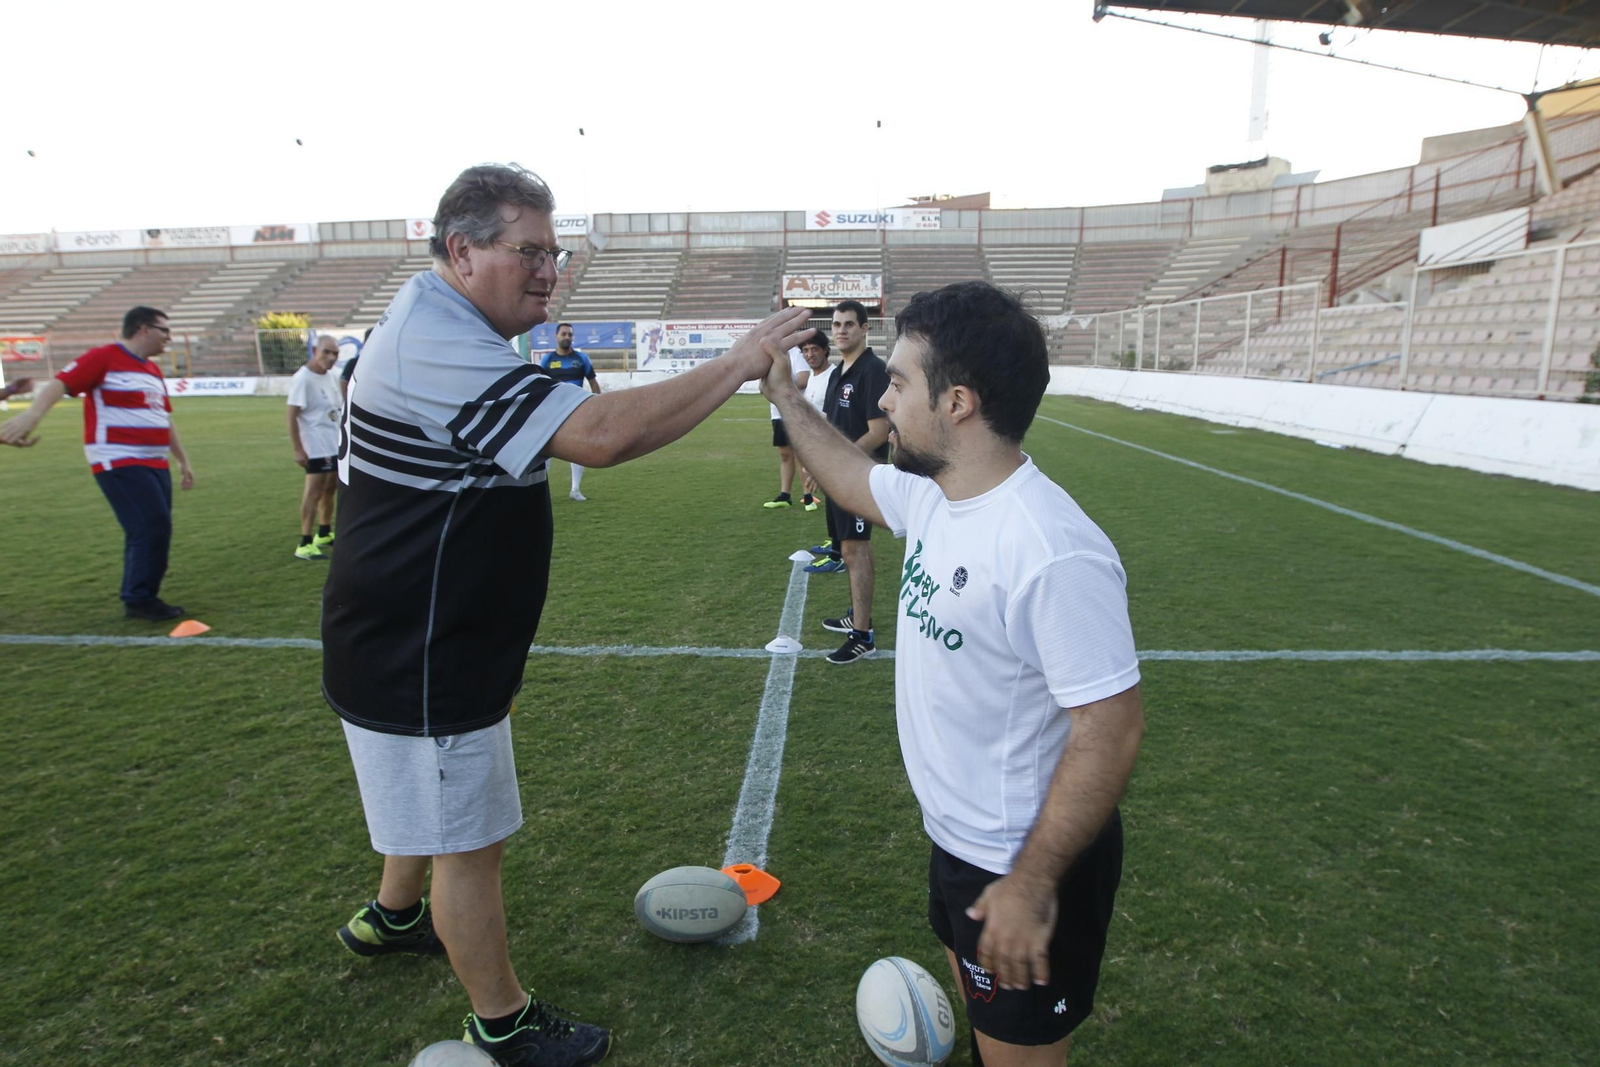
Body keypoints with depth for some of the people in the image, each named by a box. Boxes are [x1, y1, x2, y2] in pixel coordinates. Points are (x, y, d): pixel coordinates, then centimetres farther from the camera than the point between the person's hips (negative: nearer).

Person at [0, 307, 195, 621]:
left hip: (155, 463, 8)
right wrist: (31, 414, -39)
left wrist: (183, 461, 27)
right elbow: (60, 383, -21)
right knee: (152, 527, -13)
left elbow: (165, 419, 24)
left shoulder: (153, 370, 16)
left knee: (153, 530, 10)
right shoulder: (103, 358, -8)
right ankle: (139, 600, 0)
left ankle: (138, 597, 22)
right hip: (119, 463, -8)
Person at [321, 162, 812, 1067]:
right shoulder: (439, 348, -27)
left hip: (427, 644, 11)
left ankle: (393, 916, 55)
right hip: (421, 665, -11)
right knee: (470, 843, 7)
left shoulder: (442, 330, 9)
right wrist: (740, 365, -30)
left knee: (439, 805, 30)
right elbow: (598, 435, -36)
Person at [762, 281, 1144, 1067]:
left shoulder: (1052, 555, -33)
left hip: (1025, 866, -8)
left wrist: (1031, 885, -23)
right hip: (956, 839, 8)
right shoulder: (932, 494, -6)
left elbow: (1110, 731, -28)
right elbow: (851, 479, 16)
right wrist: (784, 395, 19)